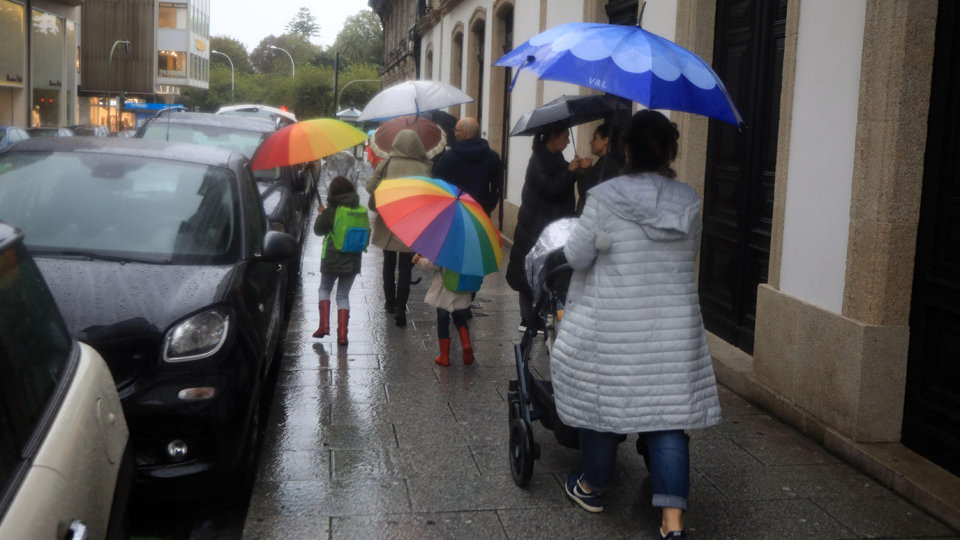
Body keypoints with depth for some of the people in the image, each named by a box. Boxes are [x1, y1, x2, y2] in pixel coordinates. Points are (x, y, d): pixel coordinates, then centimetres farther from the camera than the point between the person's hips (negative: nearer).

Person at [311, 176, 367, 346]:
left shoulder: (330, 211, -11)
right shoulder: (362, 210, -1)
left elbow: (318, 230, 0)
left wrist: (321, 213, 16)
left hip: (332, 259, -3)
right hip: (353, 260, 3)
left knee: (324, 289, 19)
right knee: (343, 295, 11)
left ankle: (324, 325, 6)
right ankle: (342, 334, 3)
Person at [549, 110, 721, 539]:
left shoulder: (605, 198, -11)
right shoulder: (688, 202, 2)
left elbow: (576, 256, -7)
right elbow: (690, 255, 12)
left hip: (612, 329, -3)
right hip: (675, 328, 3)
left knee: (603, 401, 13)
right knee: (668, 410, 5)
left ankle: (591, 488, 33)